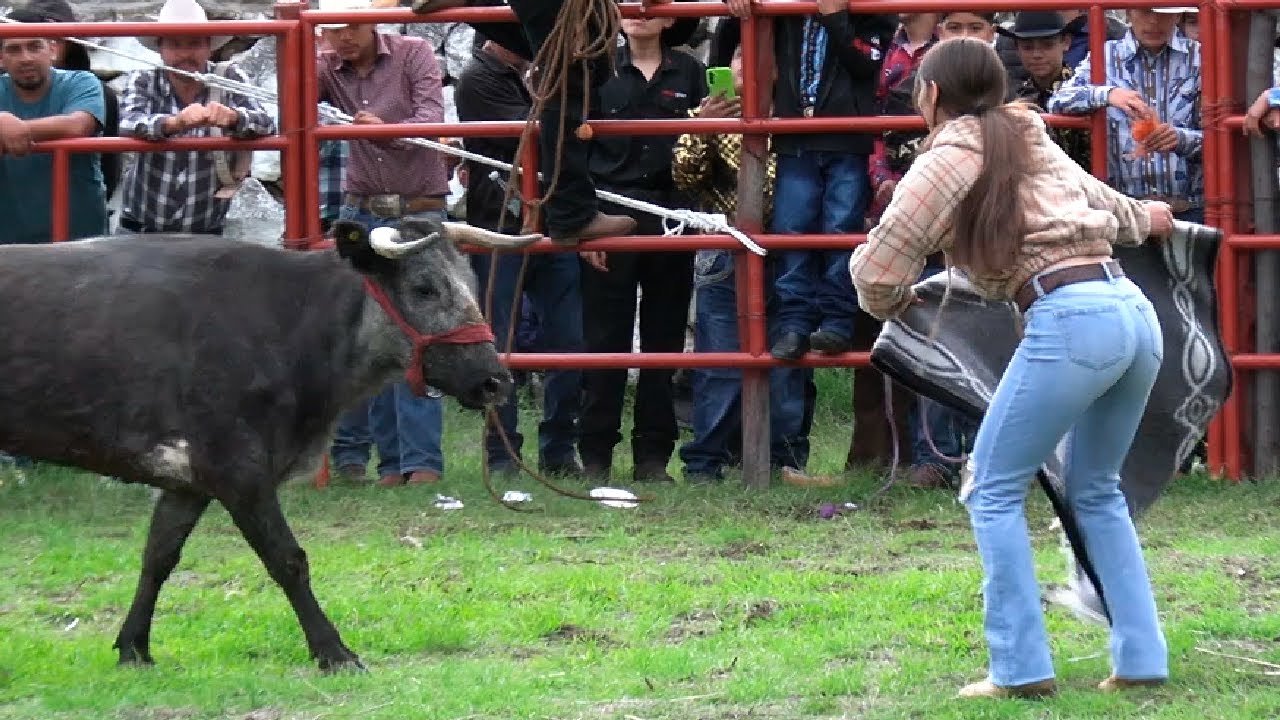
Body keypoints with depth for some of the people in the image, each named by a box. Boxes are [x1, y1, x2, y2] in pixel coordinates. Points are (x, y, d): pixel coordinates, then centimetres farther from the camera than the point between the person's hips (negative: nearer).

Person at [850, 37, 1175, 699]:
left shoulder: (948, 158, 2)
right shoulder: (1032, 142, 22)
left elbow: (875, 270, -2)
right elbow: (1101, 200, 42)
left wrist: (892, 303, 22)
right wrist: (1141, 218, 65)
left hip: (1068, 317, -7)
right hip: (1136, 312, 7)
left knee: (993, 489, 5)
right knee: (1095, 490, 22)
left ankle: (1020, 668, 0)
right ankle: (1141, 659, 17)